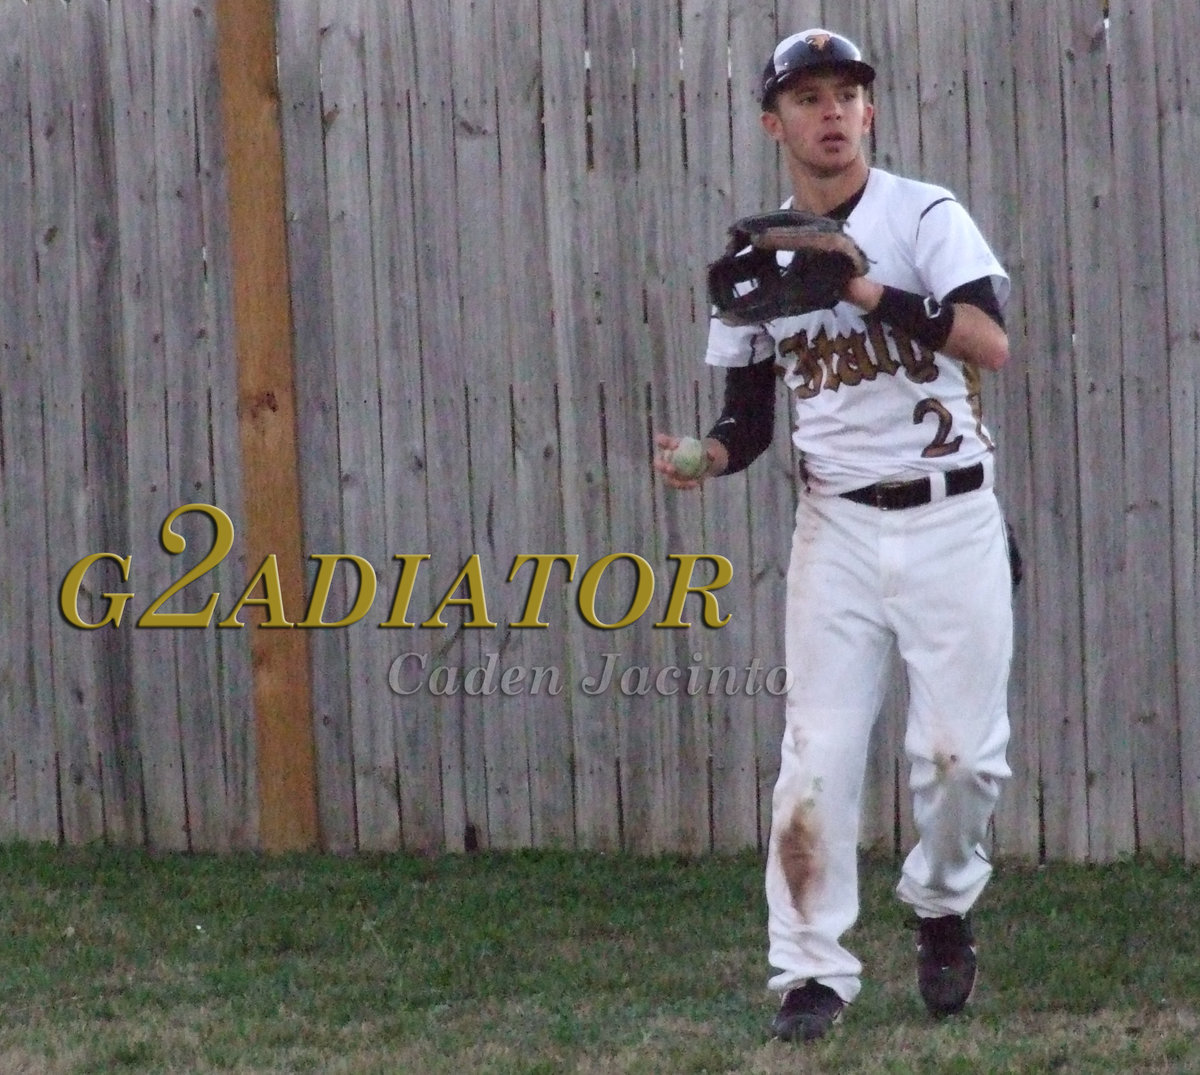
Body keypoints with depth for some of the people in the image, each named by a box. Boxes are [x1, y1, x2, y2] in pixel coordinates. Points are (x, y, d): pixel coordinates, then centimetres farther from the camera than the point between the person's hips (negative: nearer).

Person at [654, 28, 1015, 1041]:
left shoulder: (925, 217, -5)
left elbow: (991, 343, -20)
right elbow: (751, 415, 11)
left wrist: (867, 289, -28)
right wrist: (708, 456, -11)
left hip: (953, 521, -2)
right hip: (838, 529, 2)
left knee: (961, 750, -2)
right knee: (817, 755, -5)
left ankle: (942, 905, 26)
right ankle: (814, 969, 3)